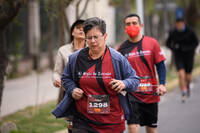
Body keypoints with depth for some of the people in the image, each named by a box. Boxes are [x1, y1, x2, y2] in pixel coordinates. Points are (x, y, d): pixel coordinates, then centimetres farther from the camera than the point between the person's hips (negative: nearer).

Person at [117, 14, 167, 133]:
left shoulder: (152, 43, -1)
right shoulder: (122, 48, 0)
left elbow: (161, 65, 1)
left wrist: (162, 84, -11)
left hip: (150, 93, 1)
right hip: (132, 94, -1)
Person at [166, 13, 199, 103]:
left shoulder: (190, 31, -11)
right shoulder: (173, 33, -8)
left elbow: (196, 42, -3)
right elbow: (168, 43, 3)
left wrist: (188, 48, -20)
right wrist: (173, 47, -18)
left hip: (188, 56, 0)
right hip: (178, 56, 0)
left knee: (188, 77, 7)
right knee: (181, 74, -18)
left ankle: (187, 85, 42)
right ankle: (184, 93, -8)